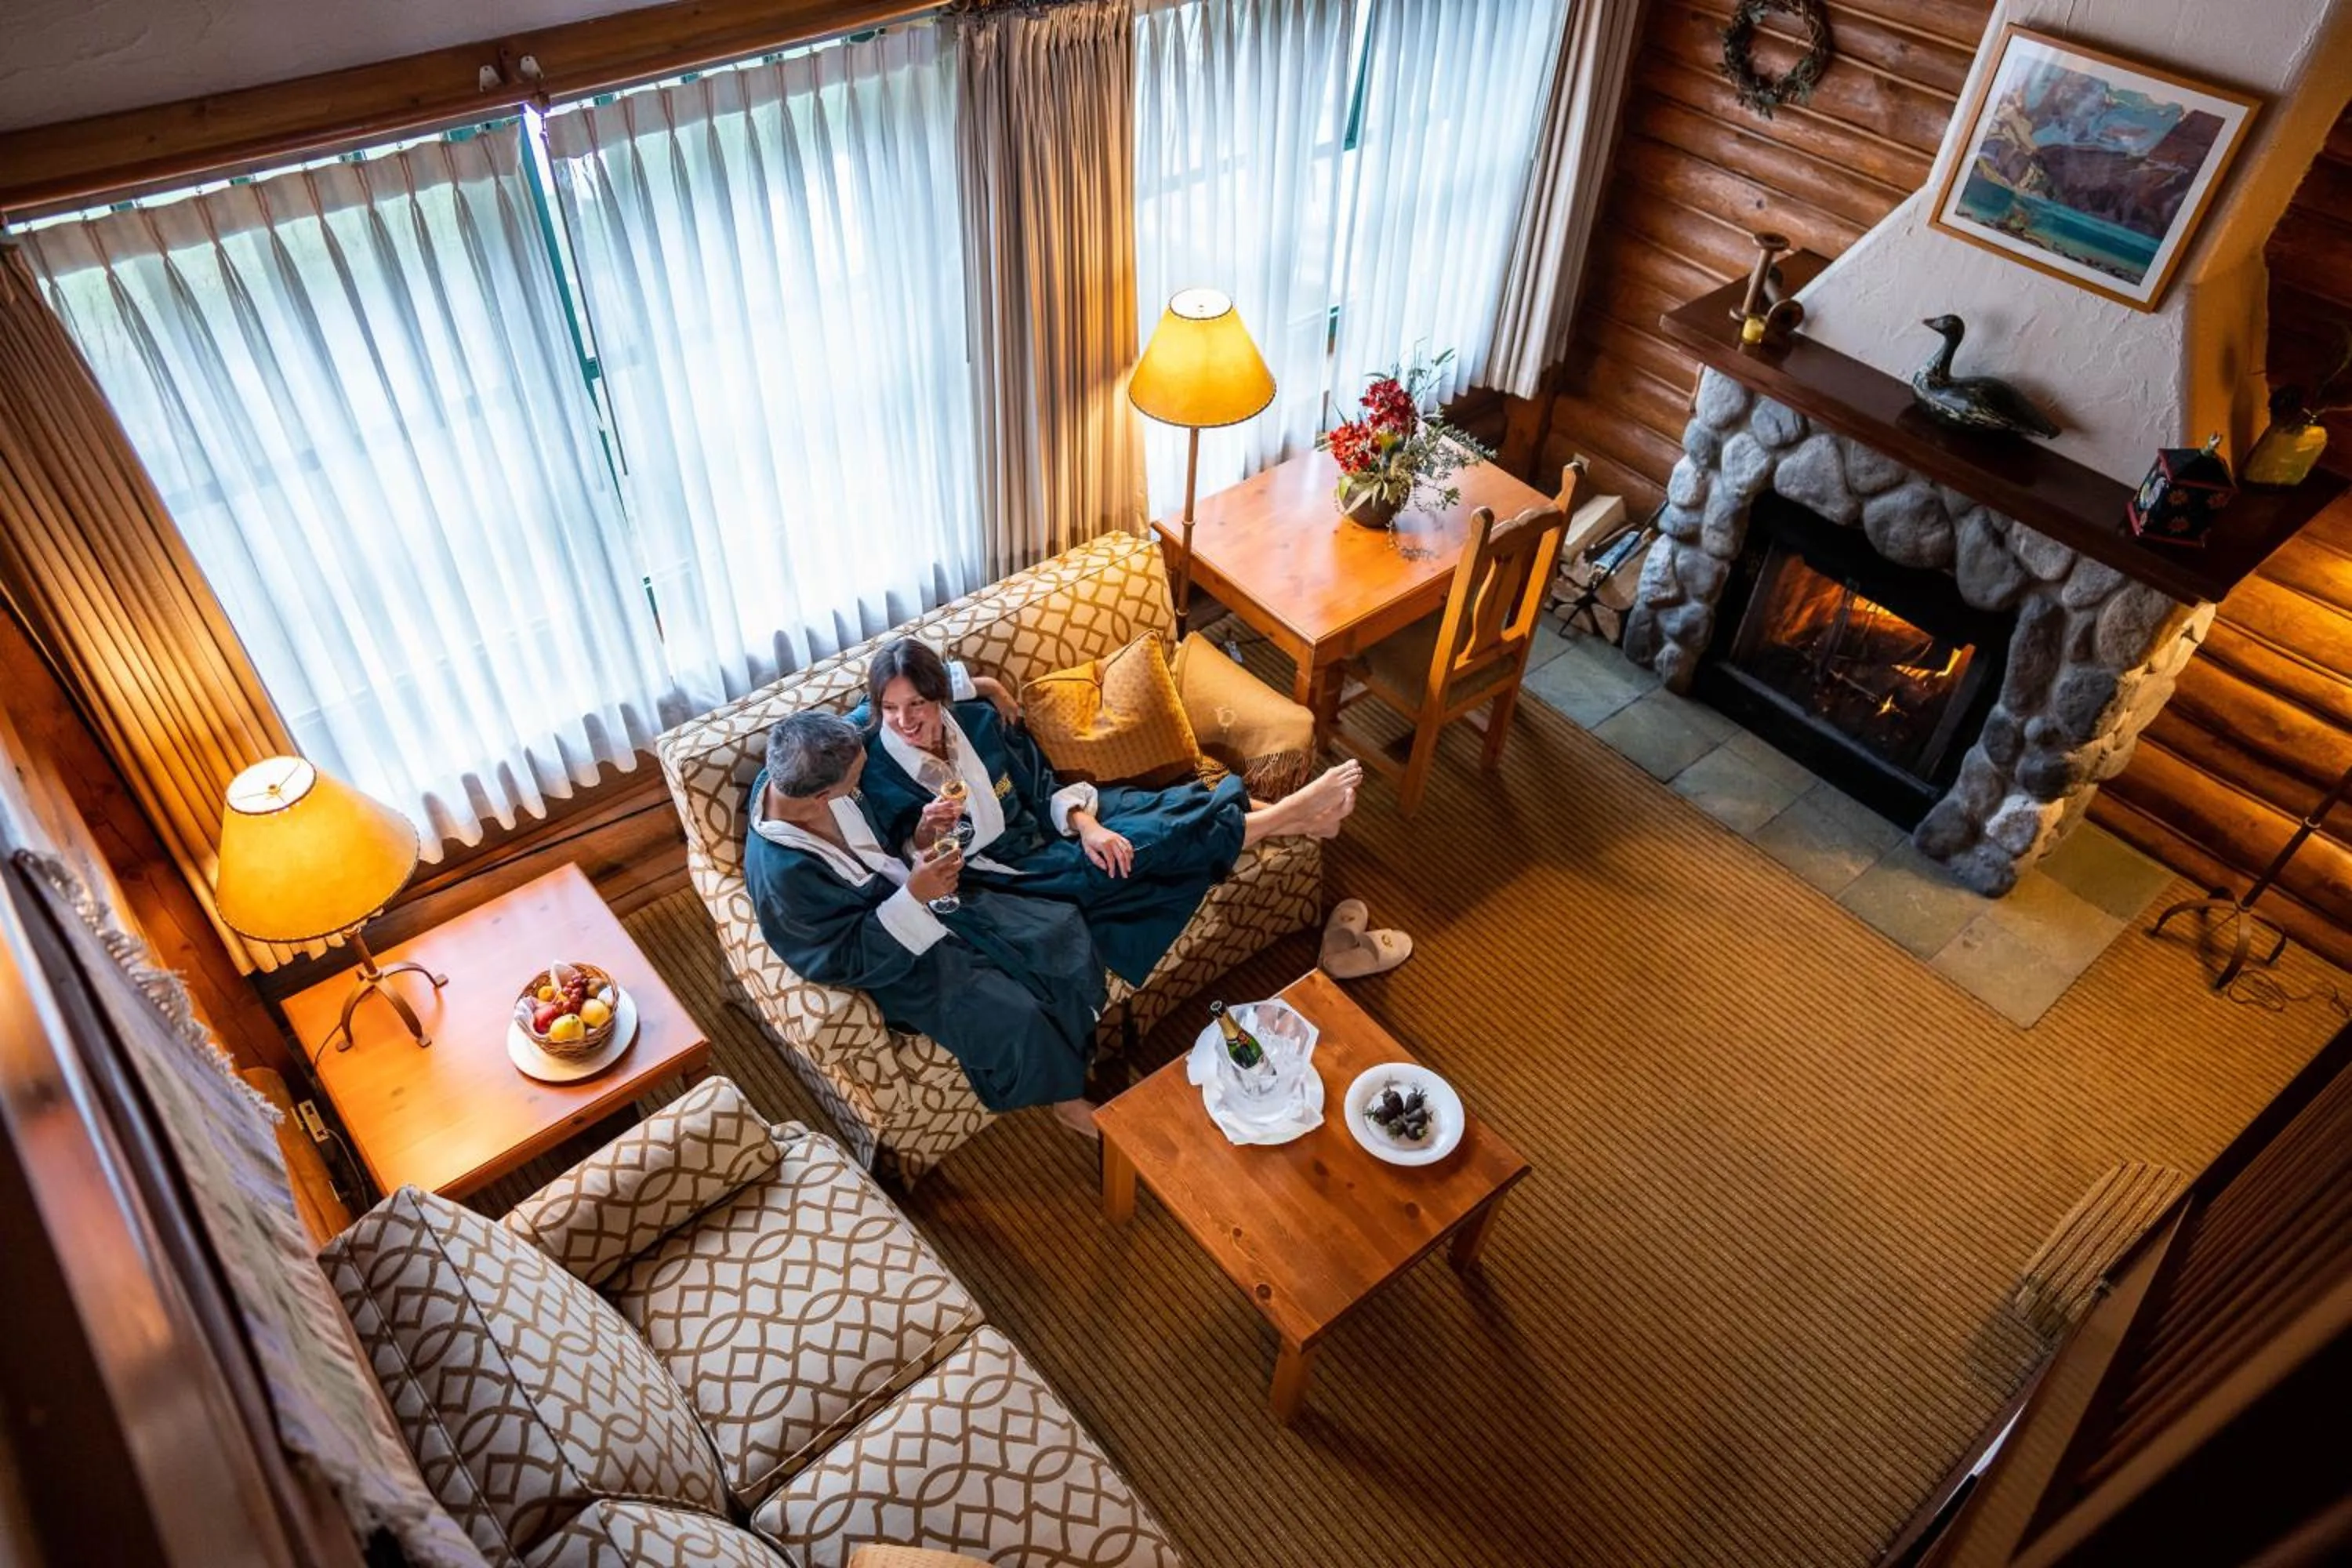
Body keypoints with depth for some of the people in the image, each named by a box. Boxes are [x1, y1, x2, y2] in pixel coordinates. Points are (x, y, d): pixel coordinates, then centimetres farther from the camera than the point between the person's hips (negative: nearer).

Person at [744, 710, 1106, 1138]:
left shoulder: (793, 775, -16)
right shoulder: (781, 874, -34)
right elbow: (848, 961, -24)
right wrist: (914, 896, -31)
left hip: (918, 893, 7)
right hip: (896, 959, -7)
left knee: (1060, 926, 0)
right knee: (1015, 1019, -19)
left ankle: (1088, 1031, 23)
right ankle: (1065, 1094, 11)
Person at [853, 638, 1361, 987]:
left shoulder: (977, 720, -8)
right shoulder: (881, 774, -19)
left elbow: (1042, 787, 0)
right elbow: (912, 860, -13)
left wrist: (1085, 825, -18)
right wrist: (925, 833, -36)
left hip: (1044, 823, 5)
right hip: (1014, 869, -5)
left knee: (1166, 806, -11)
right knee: (1147, 841, -17)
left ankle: (1298, 817, -2)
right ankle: (1294, 812, -8)